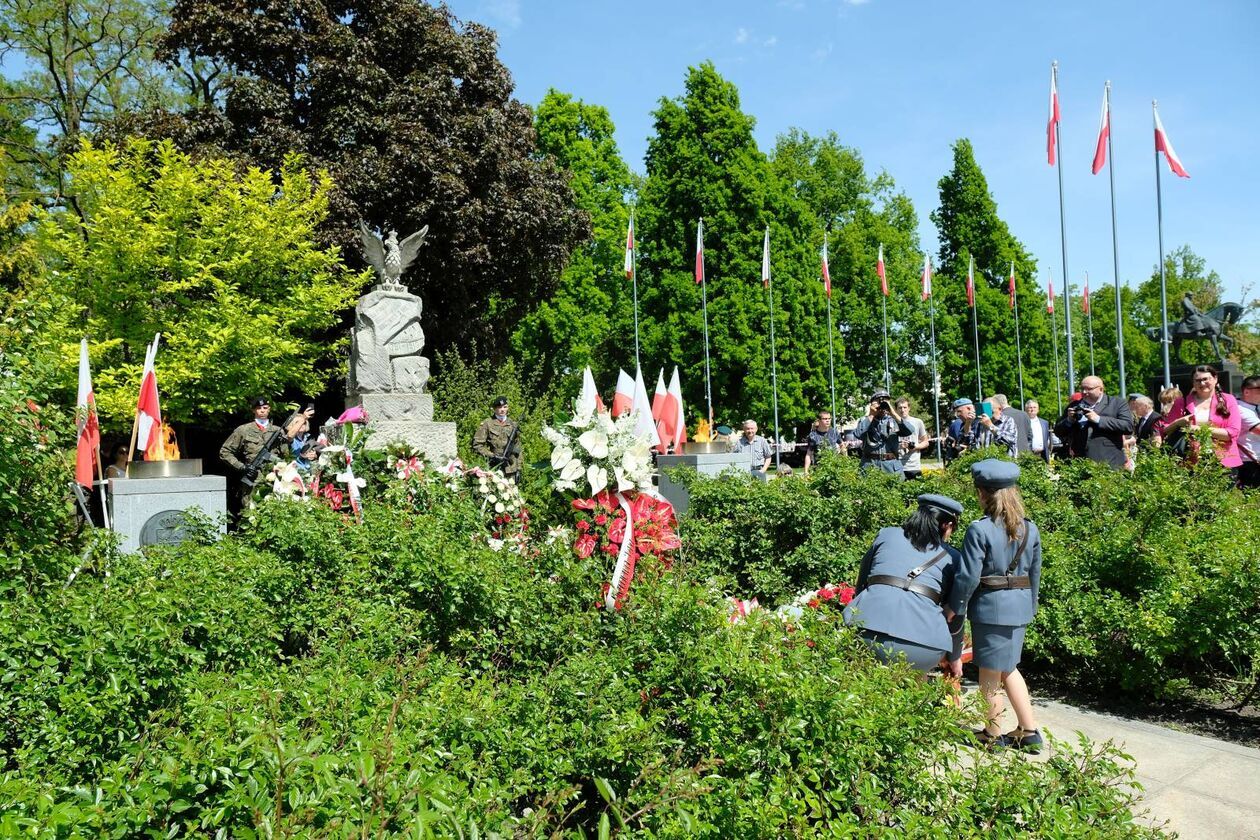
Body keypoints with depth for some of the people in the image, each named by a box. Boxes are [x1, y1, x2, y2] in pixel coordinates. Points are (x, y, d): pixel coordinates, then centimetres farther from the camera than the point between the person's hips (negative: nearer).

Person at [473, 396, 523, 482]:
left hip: (511, 469, 4)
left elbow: (517, 449, 14)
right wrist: (493, 456, -14)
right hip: (494, 469, -3)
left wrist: (518, 469, 9)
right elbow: (477, 445, -5)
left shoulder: (513, 424, 11)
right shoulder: (487, 424, -1)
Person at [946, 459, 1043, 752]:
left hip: (990, 607, -6)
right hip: (1020, 608, 7)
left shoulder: (979, 530, -18)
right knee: (1008, 668, 22)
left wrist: (954, 607, -4)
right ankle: (1029, 731, 24)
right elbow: (1035, 573, 10)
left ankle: (993, 735, 24)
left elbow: (968, 576, -17)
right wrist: (1030, 606, 22)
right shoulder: (1030, 529, 2)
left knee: (990, 674, 10)